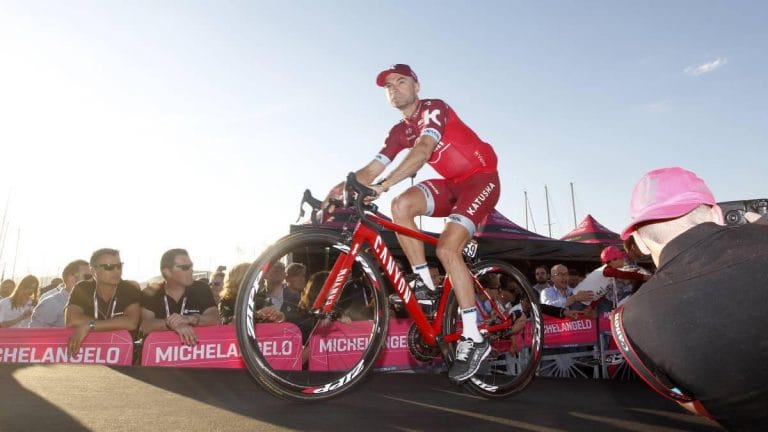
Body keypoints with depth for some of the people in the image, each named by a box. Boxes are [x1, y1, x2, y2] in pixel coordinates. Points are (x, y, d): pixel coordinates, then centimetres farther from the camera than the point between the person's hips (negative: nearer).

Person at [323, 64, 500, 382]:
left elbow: (423, 150, -34)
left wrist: (383, 185, -45)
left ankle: (473, 339, -13)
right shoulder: (399, 132, 6)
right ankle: (425, 284, -7)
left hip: (481, 178, -6)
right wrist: (342, 188, -23)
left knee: (447, 249, -23)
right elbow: (373, 168, -4)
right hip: (452, 184, 7)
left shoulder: (434, 109, -15)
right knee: (401, 204, -19)